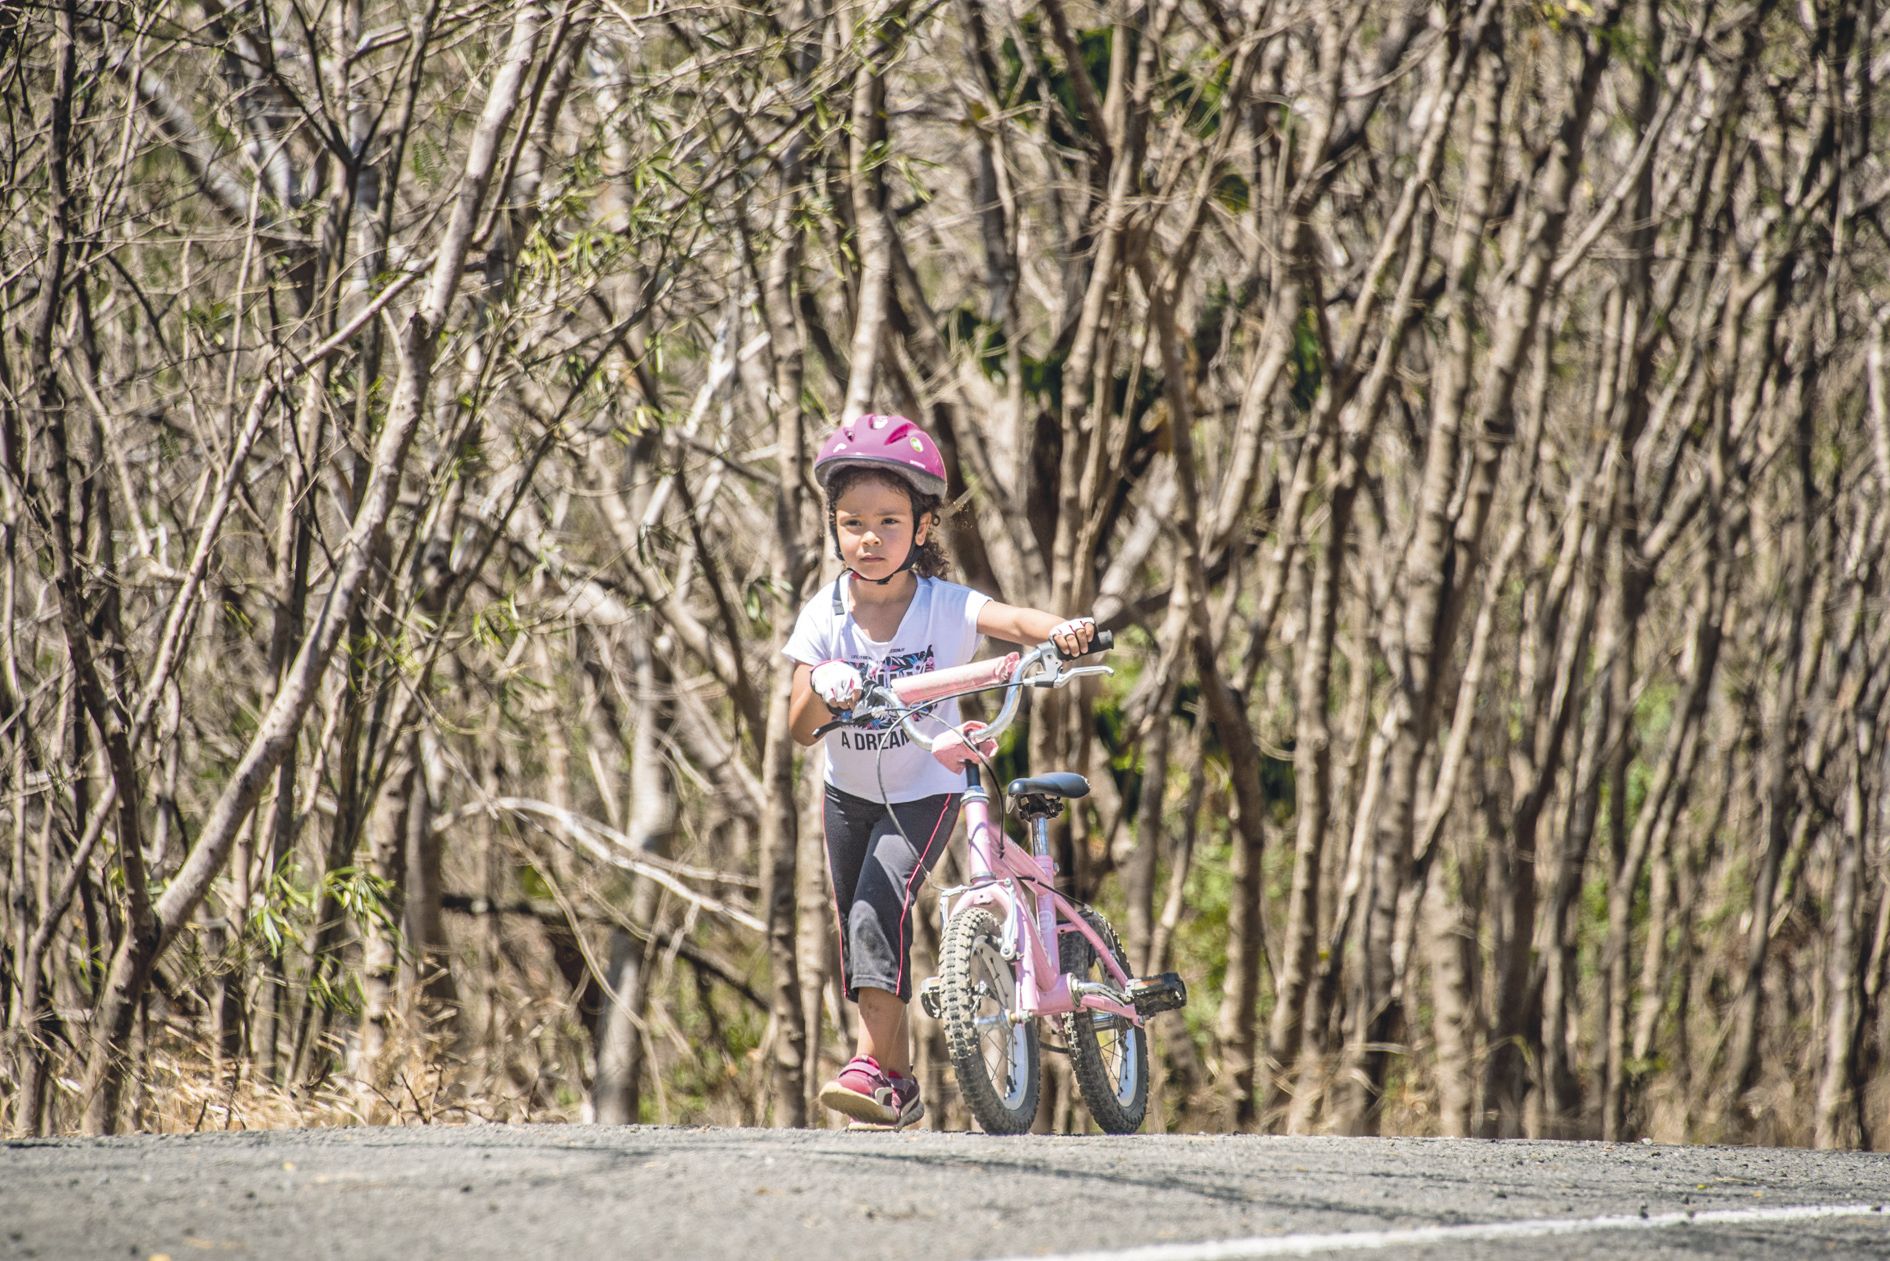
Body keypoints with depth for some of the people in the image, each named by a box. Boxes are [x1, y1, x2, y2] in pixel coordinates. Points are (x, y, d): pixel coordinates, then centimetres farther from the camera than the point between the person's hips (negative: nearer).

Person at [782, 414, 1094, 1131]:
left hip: (925, 792, -4)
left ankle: (872, 1065, -24)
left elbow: (1014, 620, -38)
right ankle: (899, 1081, 21)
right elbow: (800, 730, -14)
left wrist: (1063, 630, -61)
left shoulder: (944, 607, -19)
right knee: (856, 924, 7)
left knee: (879, 909, -24)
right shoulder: (825, 616, -11)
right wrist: (820, 692, -37)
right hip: (849, 794, 4)